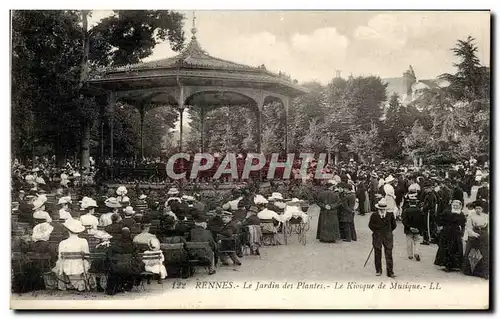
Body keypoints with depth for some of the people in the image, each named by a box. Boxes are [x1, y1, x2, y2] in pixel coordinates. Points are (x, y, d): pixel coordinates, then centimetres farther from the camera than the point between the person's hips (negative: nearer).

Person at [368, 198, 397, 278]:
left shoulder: (390, 215, -2)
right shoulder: (374, 216, -4)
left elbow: (394, 225, 10)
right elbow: (370, 225, 7)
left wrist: (388, 232, 9)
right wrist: (376, 231, 4)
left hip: (388, 237, 0)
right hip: (377, 238, 0)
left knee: (389, 255, -2)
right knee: (378, 255, 9)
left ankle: (390, 272, 1)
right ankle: (378, 270, 23)